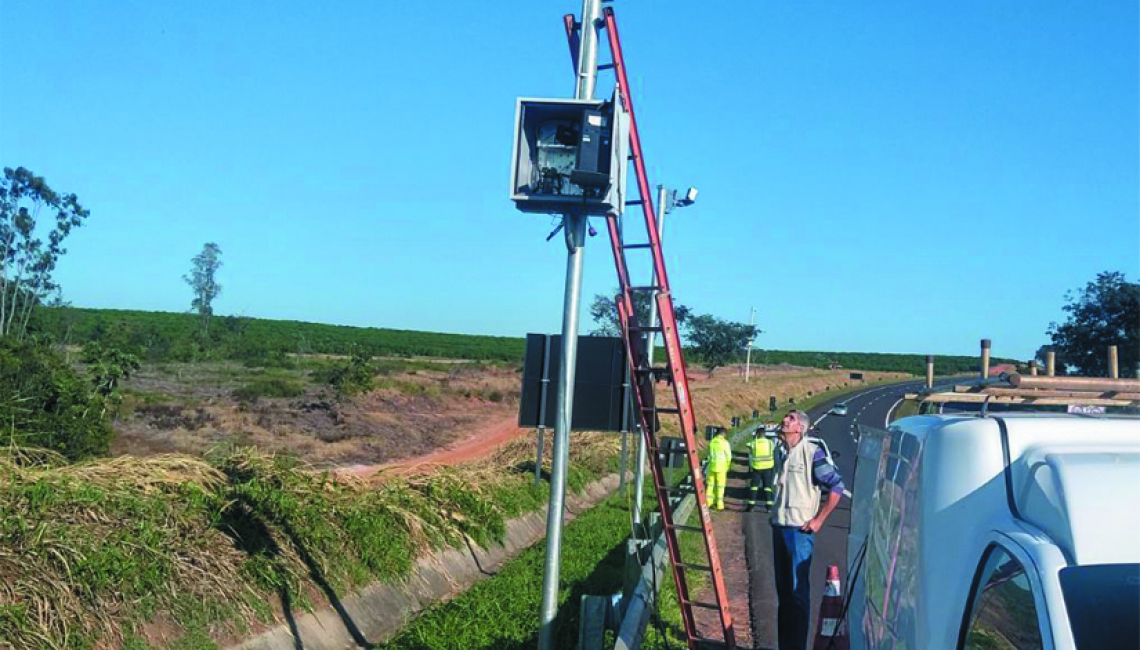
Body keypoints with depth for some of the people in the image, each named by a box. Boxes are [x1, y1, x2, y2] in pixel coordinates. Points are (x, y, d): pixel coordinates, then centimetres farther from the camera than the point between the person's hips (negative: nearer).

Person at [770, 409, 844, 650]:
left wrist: (819, 520, -11)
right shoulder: (780, 451, 12)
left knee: (798, 590, -4)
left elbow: (836, 487, -11)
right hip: (779, 528, 7)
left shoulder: (813, 452, -11)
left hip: (800, 530, -7)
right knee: (783, 589, 12)